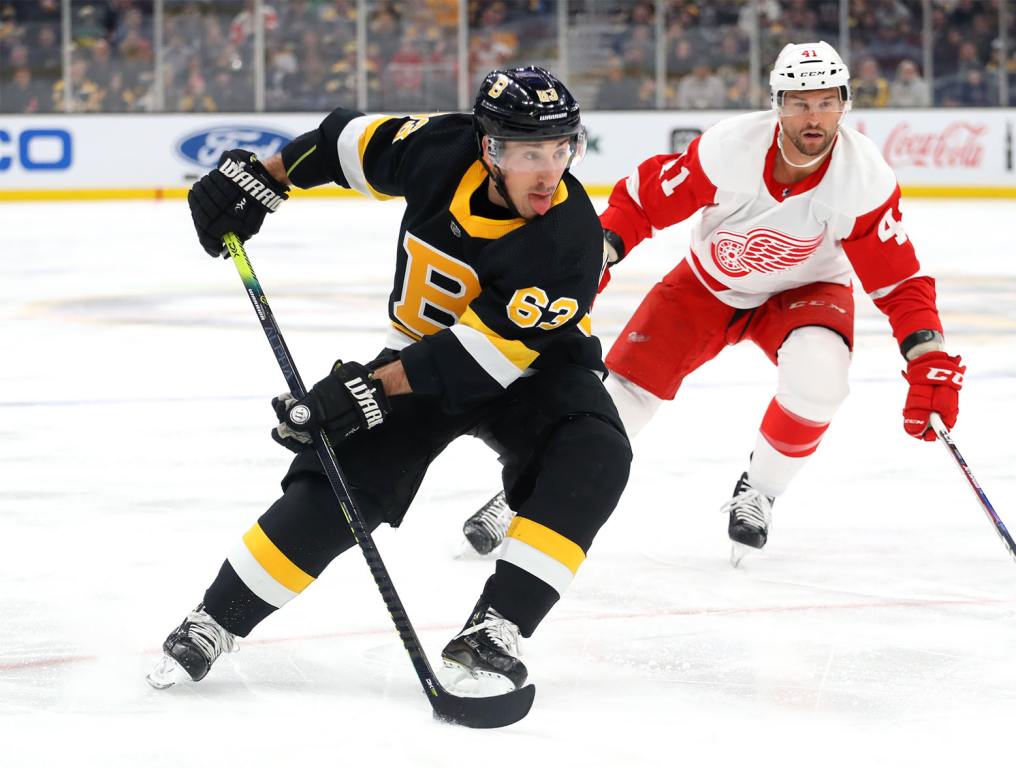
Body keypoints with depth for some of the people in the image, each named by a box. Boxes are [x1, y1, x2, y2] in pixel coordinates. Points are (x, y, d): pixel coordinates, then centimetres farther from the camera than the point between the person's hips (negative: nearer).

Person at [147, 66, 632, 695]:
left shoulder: (571, 240, -32)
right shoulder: (442, 151, -22)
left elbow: (477, 356, -33)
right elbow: (350, 138, 0)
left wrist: (369, 389, -36)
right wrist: (259, 178, -2)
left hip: (534, 365, -2)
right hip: (422, 351, 2)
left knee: (593, 458, -31)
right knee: (337, 485, -12)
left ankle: (493, 632, -27)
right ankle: (214, 623, 5)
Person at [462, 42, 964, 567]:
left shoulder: (864, 179, -29)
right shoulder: (728, 148, -30)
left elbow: (901, 283, -23)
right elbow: (644, 197, -15)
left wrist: (930, 365, -33)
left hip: (804, 289, 0)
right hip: (709, 283, 0)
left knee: (816, 375, -31)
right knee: (625, 384, -7)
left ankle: (756, 493, -2)